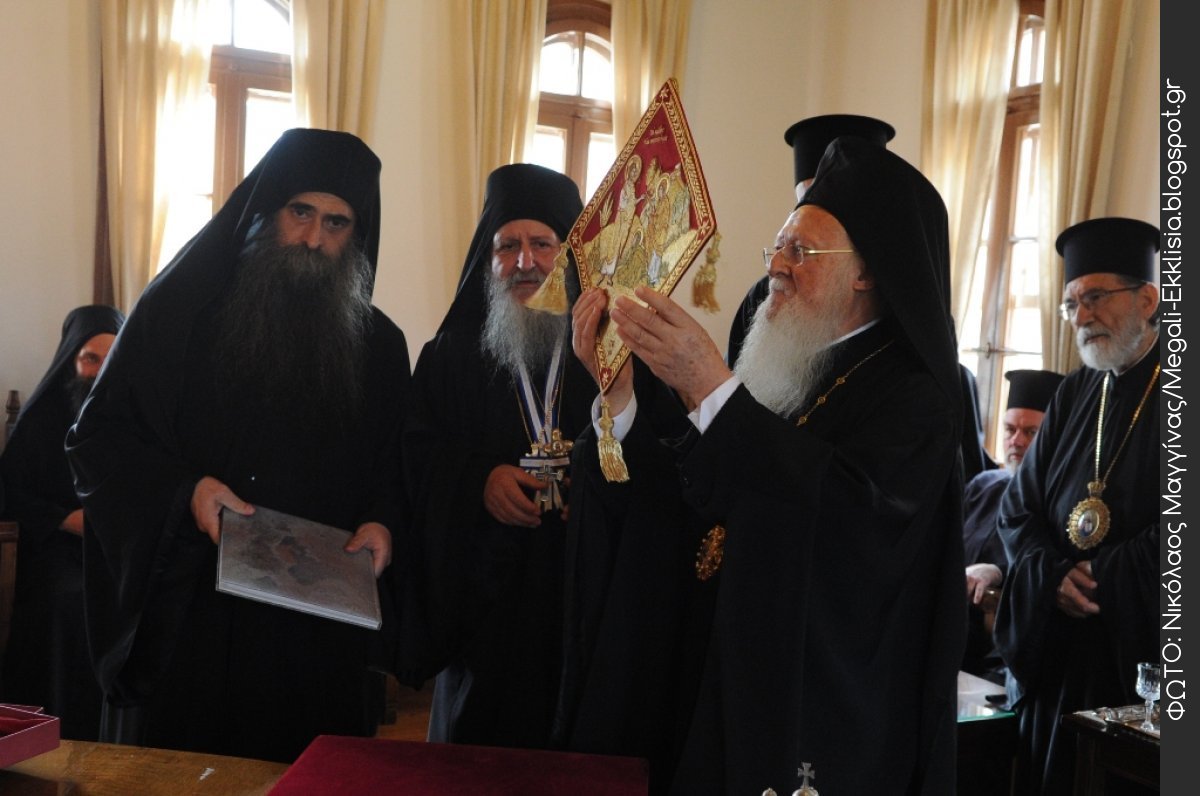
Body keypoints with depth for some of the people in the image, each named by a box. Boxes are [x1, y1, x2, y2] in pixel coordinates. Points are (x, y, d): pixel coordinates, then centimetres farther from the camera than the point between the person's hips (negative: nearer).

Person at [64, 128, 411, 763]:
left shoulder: (379, 346, 8)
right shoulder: (183, 306, 0)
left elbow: (396, 468, 11)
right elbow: (97, 437, 0)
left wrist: (383, 523, -9)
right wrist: (184, 490, -15)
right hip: (186, 616, -1)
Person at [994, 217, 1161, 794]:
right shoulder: (1074, 394, 10)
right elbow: (1018, 508, 9)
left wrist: (1101, 577, -11)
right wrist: (1054, 575, -8)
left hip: (1140, 646, -5)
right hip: (1056, 644, 5)